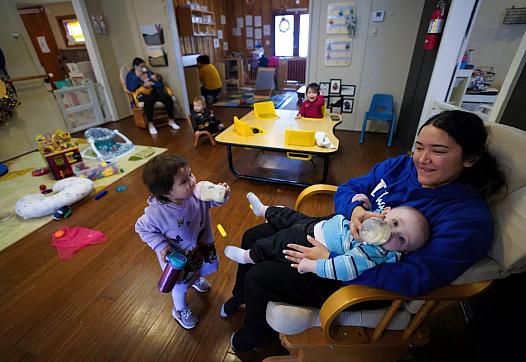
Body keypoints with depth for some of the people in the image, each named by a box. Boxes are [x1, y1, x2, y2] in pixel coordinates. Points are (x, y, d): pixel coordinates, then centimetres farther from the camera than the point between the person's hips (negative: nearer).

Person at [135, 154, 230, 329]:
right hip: (178, 256, -4)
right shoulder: (156, 213, -36)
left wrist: (221, 195, -27)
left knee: (209, 266, 31)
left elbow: (210, 201, -7)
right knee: (181, 285, 22)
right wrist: (160, 245, -26)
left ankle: (196, 278, 70)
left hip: (202, 244, 4)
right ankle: (180, 310, 57)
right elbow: (142, 229, -17)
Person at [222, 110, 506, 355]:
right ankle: (241, 296, 41)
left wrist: (330, 261, -28)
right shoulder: (402, 165, -3)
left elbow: (414, 278, -30)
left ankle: (256, 337, 31)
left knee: (258, 277, -8)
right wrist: (355, 209, -24)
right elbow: (347, 188, 1)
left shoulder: (468, 218, -21)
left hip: (363, 279, -6)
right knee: (254, 237, 8)